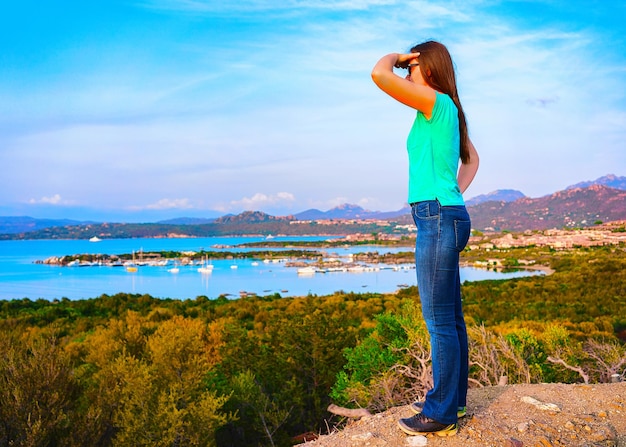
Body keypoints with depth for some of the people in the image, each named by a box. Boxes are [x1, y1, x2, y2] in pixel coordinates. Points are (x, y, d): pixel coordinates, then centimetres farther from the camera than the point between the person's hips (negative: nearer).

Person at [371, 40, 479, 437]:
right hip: (449, 217, 10)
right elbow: (472, 158, 30)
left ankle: (441, 414, 7)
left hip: (438, 217, -10)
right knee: (450, 318, 15)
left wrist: (397, 57, 3)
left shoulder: (436, 102, -8)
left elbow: (379, 74, -17)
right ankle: (453, 397, 27)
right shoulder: (448, 111, 19)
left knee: (440, 321, -3)